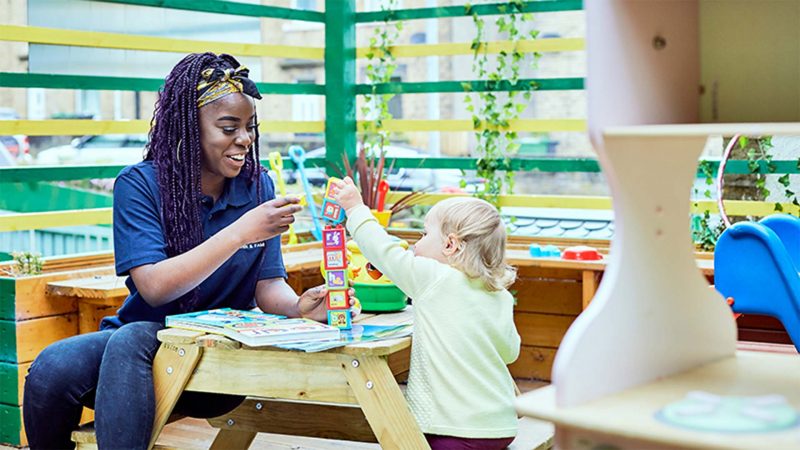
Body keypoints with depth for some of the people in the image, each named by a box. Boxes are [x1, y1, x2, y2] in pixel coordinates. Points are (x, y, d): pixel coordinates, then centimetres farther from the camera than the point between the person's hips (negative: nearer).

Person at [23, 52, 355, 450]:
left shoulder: (257, 186, 5)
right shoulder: (139, 185, -6)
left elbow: (268, 285, 2)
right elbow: (154, 288, -18)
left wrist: (299, 306, -21)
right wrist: (240, 232, -25)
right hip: (145, 336, 1)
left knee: (131, 341, -33)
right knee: (51, 369, -29)